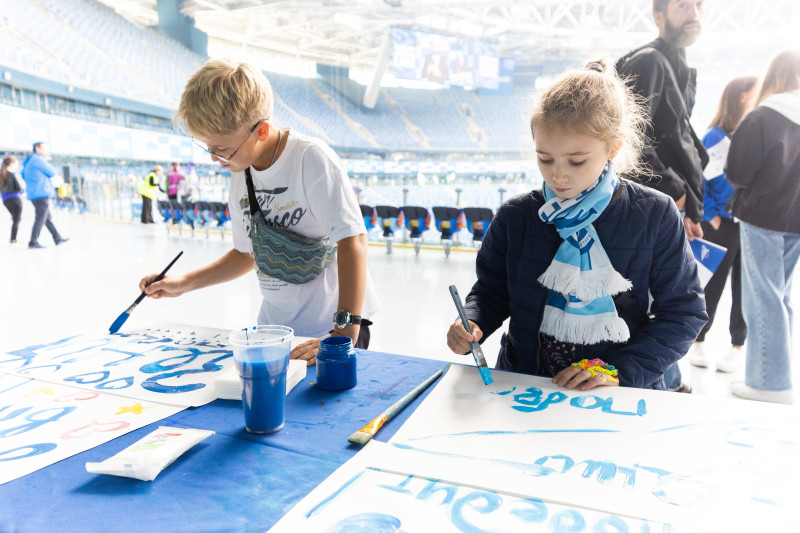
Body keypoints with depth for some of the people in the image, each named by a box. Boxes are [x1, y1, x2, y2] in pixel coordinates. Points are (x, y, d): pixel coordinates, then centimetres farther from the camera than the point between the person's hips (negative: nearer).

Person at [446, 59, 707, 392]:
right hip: (525, 385, 0)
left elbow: (684, 310, 1)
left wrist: (621, 370, -9)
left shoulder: (655, 216, -3)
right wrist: (473, 323, -9)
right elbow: (491, 290, 13)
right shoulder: (515, 217, 2)